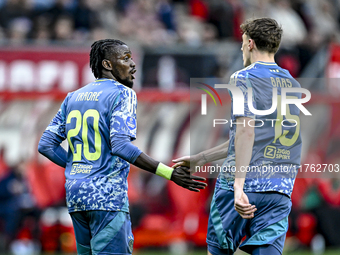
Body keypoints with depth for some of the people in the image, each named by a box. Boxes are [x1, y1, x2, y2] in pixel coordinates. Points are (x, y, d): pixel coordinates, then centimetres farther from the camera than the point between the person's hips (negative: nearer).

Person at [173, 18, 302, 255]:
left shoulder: (243, 78, -3)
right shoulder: (292, 84, 19)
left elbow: (246, 130, -19)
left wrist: (239, 184, -26)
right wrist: (200, 159, 29)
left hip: (245, 183, -5)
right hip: (280, 190, 5)